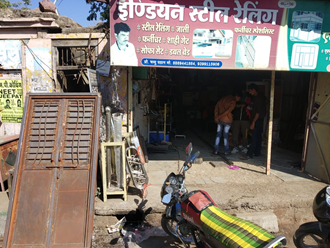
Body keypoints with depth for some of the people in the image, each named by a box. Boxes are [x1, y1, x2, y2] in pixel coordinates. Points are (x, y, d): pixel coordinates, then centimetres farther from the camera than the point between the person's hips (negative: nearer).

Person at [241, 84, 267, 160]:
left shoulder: (259, 98, -17)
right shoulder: (256, 97, 13)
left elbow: (258, 112, -22)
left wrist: (253, 122, -24)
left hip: (258, 120, -10)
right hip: (258, 120, 10)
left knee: (255, 137, -10)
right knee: (258, 136, 13)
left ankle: (249, 154, -11)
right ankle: (257, 152, 21)